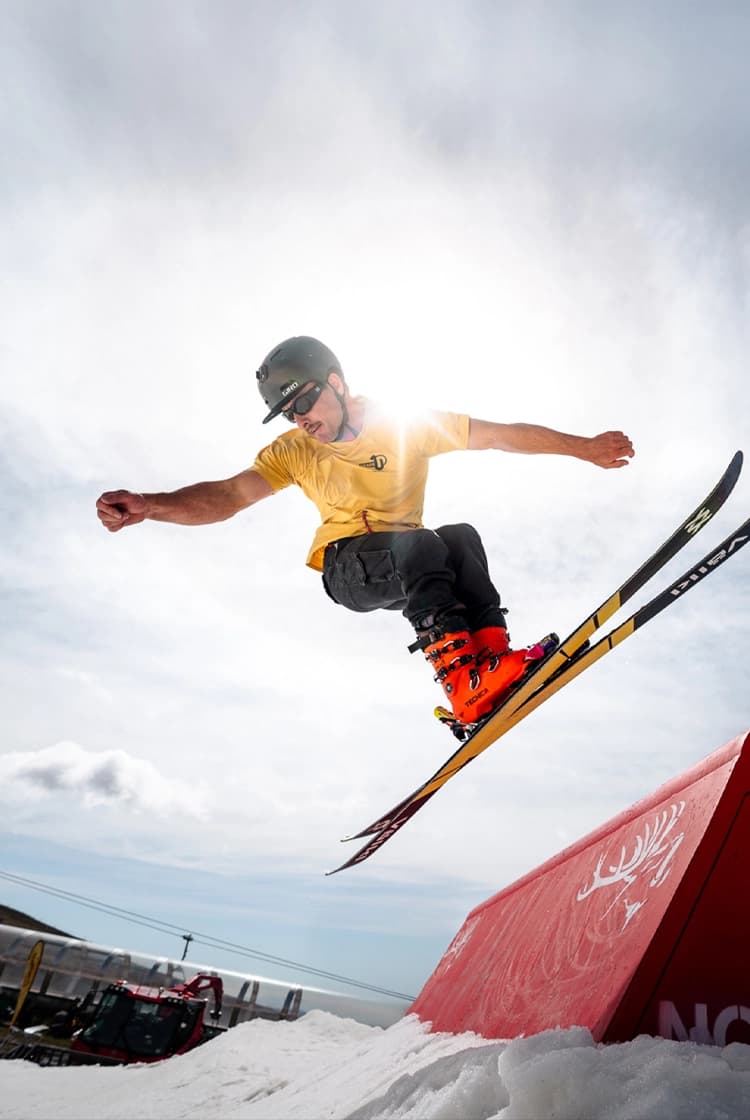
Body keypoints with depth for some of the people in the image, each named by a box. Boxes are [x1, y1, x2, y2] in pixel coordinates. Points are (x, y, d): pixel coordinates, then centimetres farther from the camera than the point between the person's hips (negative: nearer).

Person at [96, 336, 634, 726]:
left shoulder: (411, 425, -5)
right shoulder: (294, 451, -5)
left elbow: (505, 435, -5)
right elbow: (227, 495, -18)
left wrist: (584, 447, -7)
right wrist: (148, 505, -34)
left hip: (413, 568, 2)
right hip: (348, 568, -2)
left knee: (461, 536, -29)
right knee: (421, 542, -33)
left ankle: (491, 651, -36)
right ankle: (461, 674, -43)